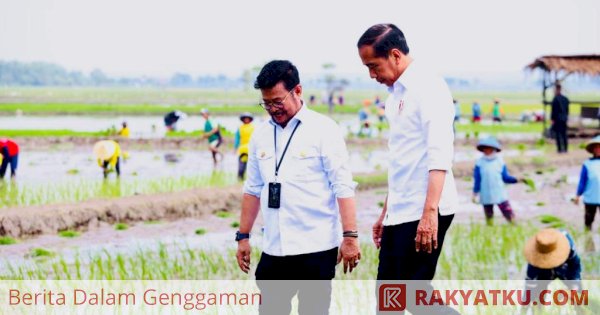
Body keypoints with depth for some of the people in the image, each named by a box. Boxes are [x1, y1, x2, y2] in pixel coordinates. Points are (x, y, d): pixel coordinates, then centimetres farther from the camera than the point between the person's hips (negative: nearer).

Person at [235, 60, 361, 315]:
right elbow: (253, 189, 17)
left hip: (316, 248, -5)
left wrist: (350, 236, -16)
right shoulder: (261, 135, 11)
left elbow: (343, 186, -10)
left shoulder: (323, 129, -5)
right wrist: (243, 236, 14)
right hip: (274, 249, 5)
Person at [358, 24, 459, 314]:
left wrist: (429, 213, -27)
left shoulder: (428, 86, -11)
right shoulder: (396, 93, 16)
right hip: (401, 213, 9)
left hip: (425, 214, -9)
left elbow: (440, 154, -20)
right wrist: (387, 212, 24)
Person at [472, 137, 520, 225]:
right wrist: (475, 193, 4)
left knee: (510, 215, -9)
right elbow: (477, 180, 5)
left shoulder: (500, 162, 4)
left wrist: (516, 180, -6)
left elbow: (505, 177, 8)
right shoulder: (480, 163, 0)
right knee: (489, 217, 8)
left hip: (500, 194, 0)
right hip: (486, 196, 0)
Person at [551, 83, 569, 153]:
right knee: (564, 134, 10)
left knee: (558, 135, -5)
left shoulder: (555, 99, -13)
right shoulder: (565, 99, 10)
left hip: (557, 119, -7)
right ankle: (565, 148, 10)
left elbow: (554, 110, -15)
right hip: (564, 119, 7)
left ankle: (560, 149, -8)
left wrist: (552, 119, -11)